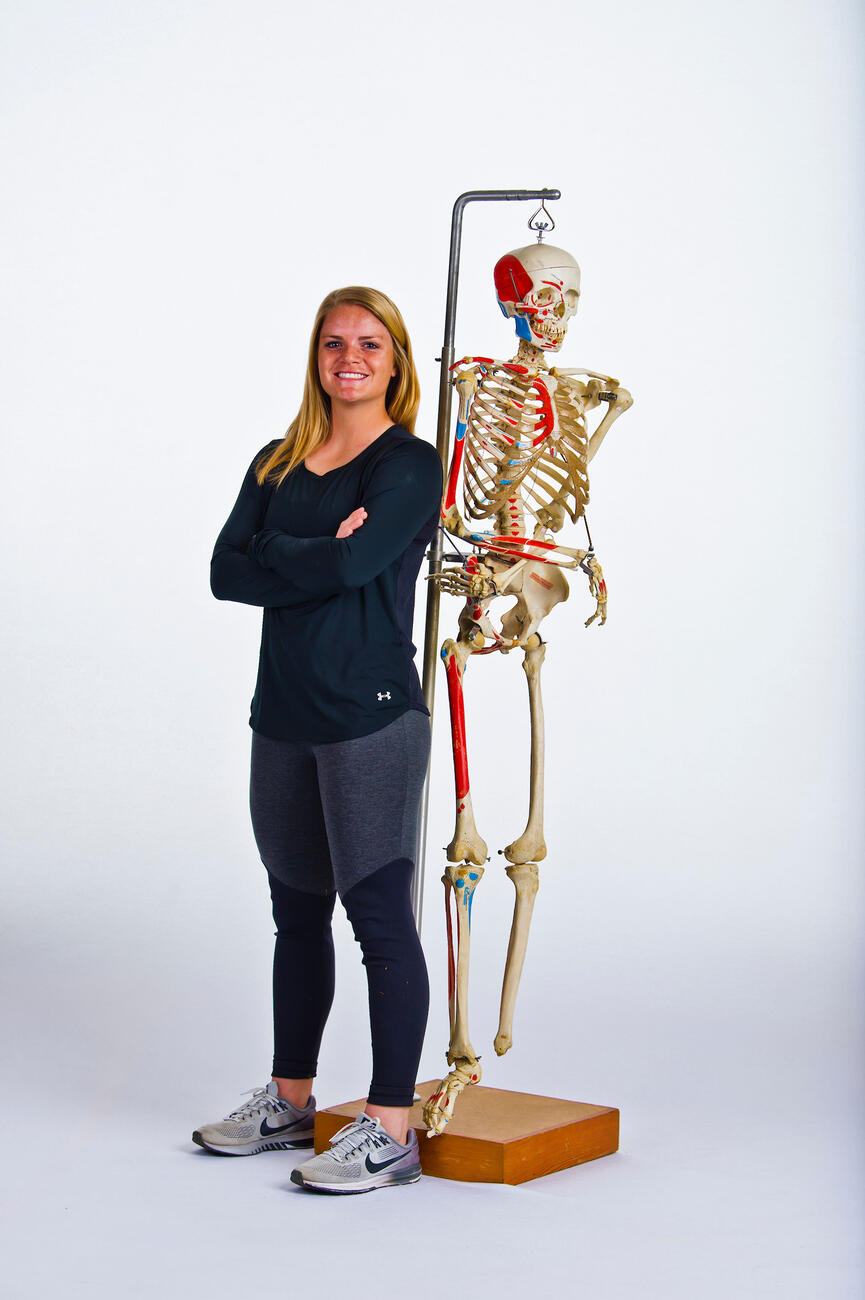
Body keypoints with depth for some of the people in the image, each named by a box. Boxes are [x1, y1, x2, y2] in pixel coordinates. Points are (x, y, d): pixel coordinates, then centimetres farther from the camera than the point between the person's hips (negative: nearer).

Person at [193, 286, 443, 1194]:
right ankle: (290, 1101, 27)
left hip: (371, 716, -7)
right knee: (297, 913, 15)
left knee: (380, 914, -6)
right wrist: (317, 558, -10)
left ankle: (390, 1129, -3)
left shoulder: (409, 464, -4)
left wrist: (273, 554, -4)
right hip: (284, 717, 7)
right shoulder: (277, 464, 14)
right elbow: (226, 571, 2)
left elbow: (355, 561, -20)